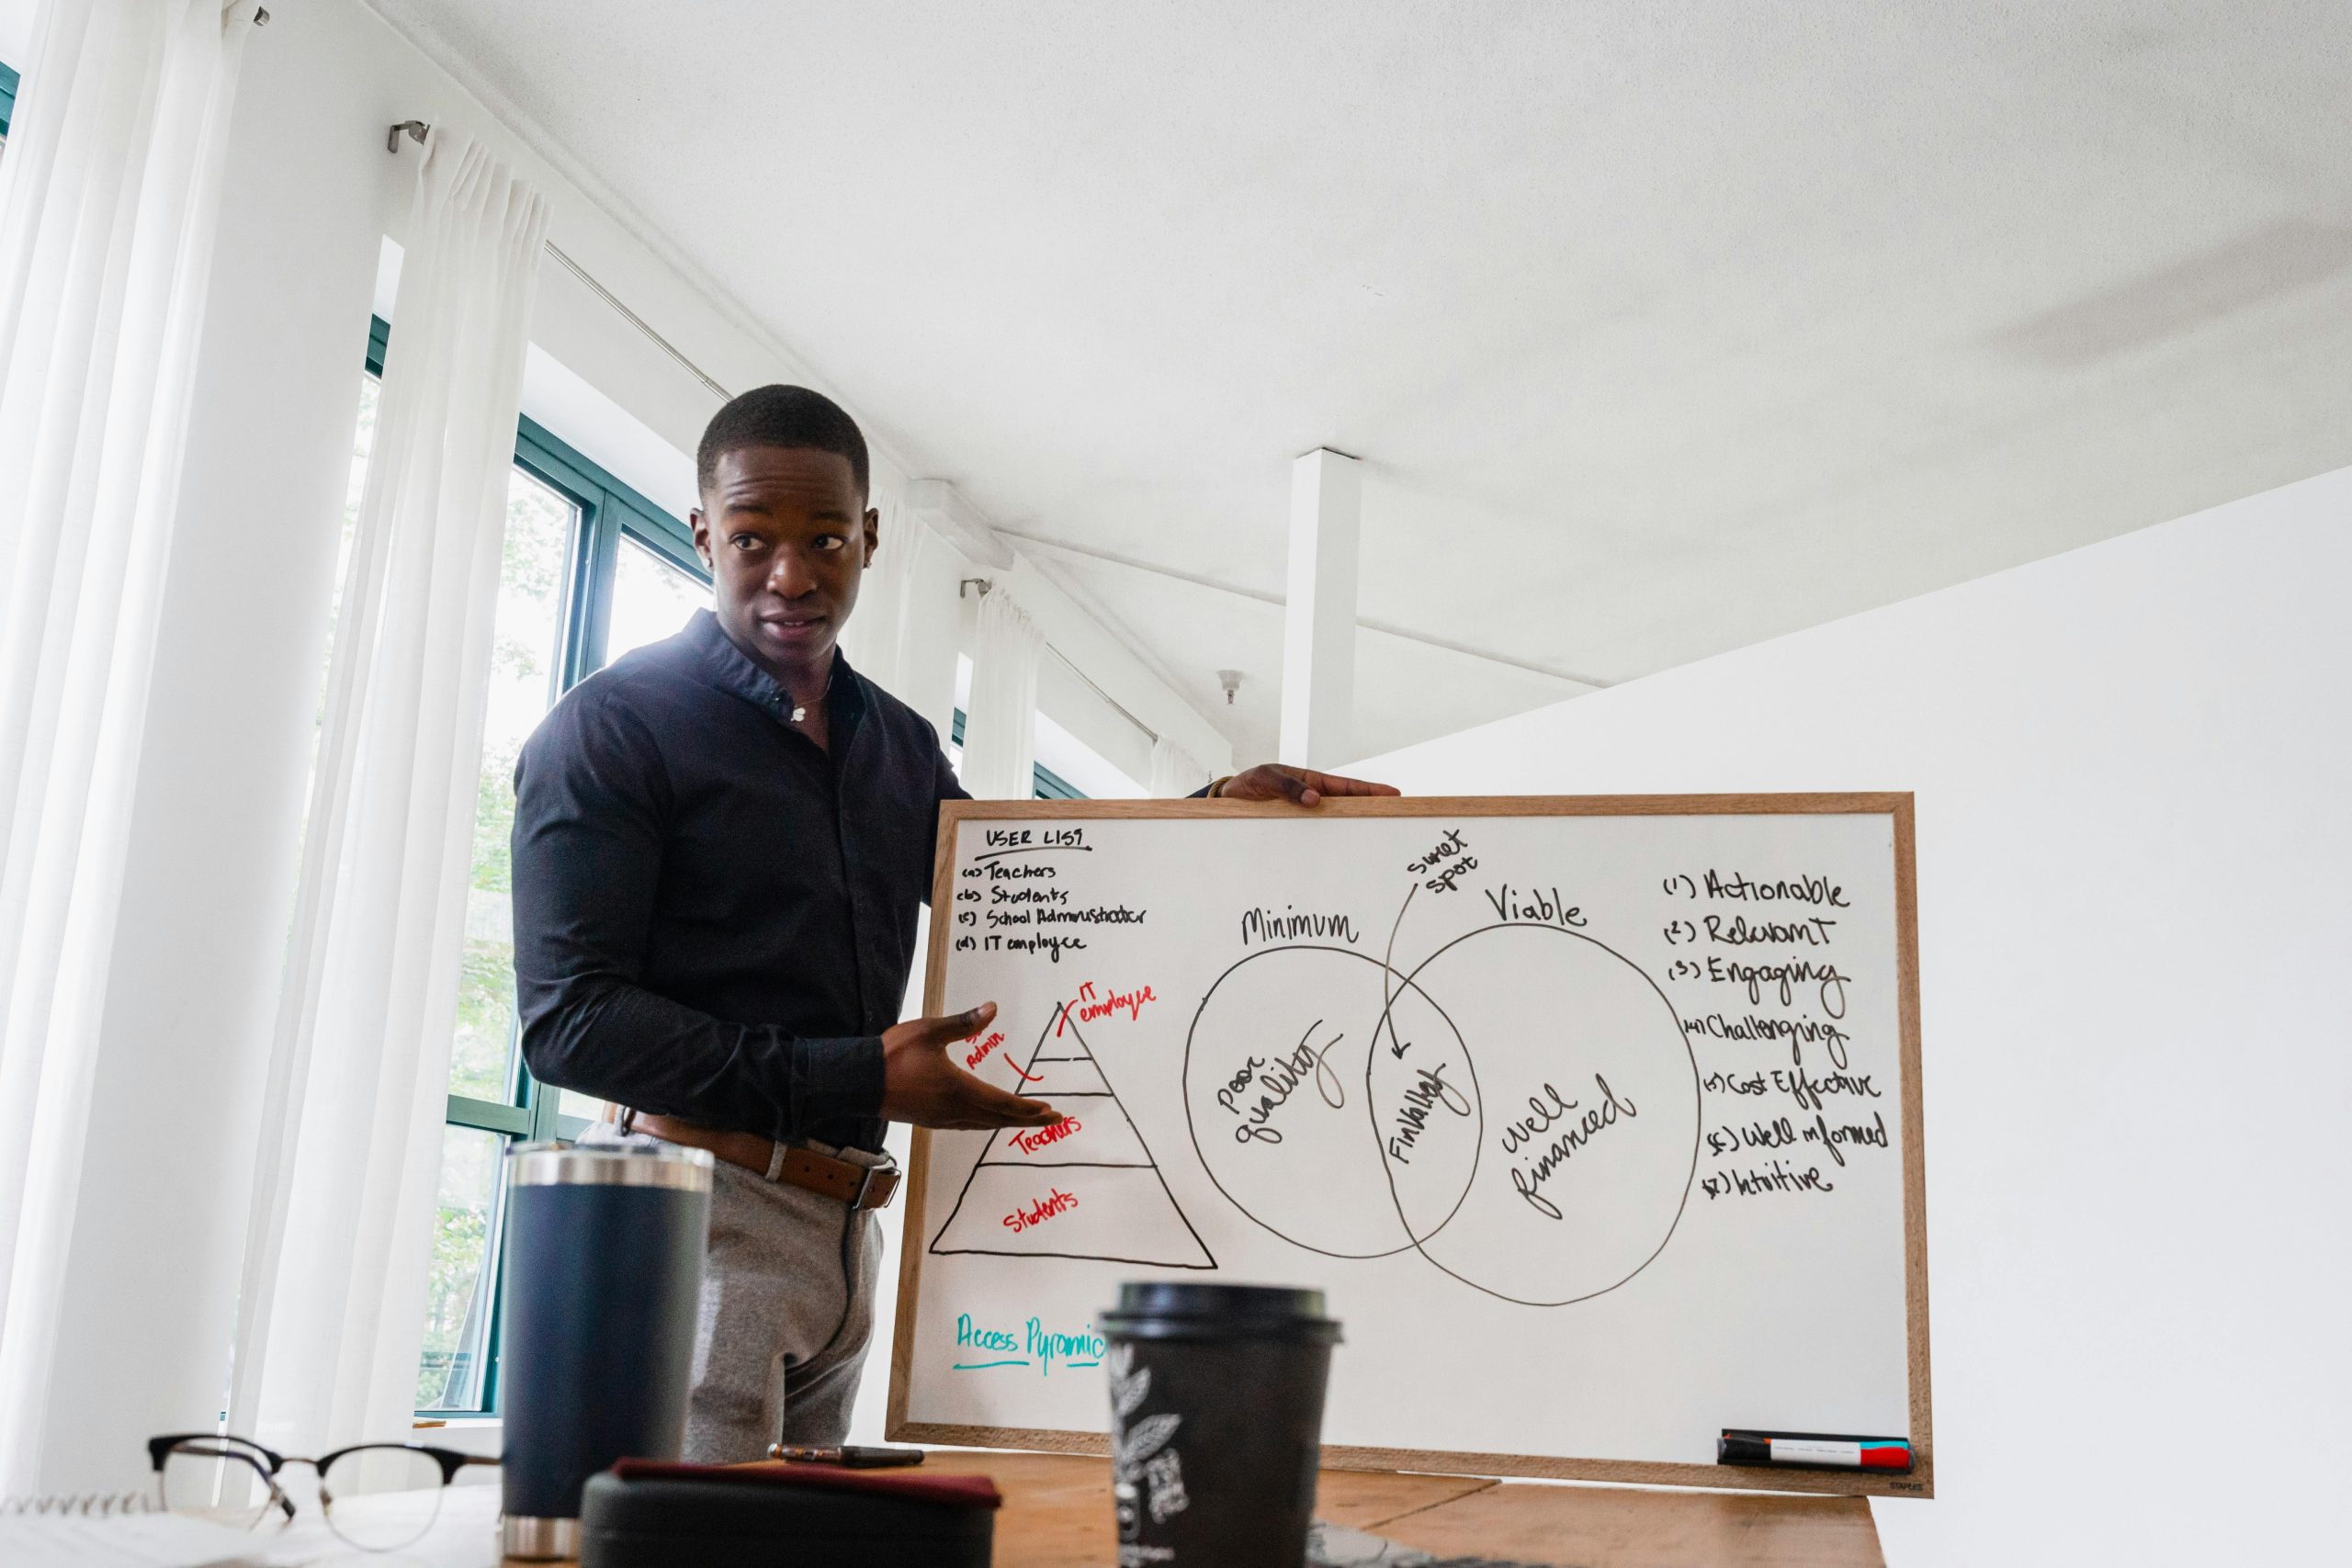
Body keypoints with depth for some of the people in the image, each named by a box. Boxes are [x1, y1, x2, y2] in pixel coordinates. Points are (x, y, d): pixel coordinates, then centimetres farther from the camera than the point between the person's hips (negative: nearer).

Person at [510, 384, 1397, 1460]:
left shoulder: (898, 745, 16)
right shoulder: (614, 728, -5)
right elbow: (569, 1018, -12)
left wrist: (1217, 808, 11)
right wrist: (858, 1077, -18)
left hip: (845, 1223, 7)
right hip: (702, 1204, -7)